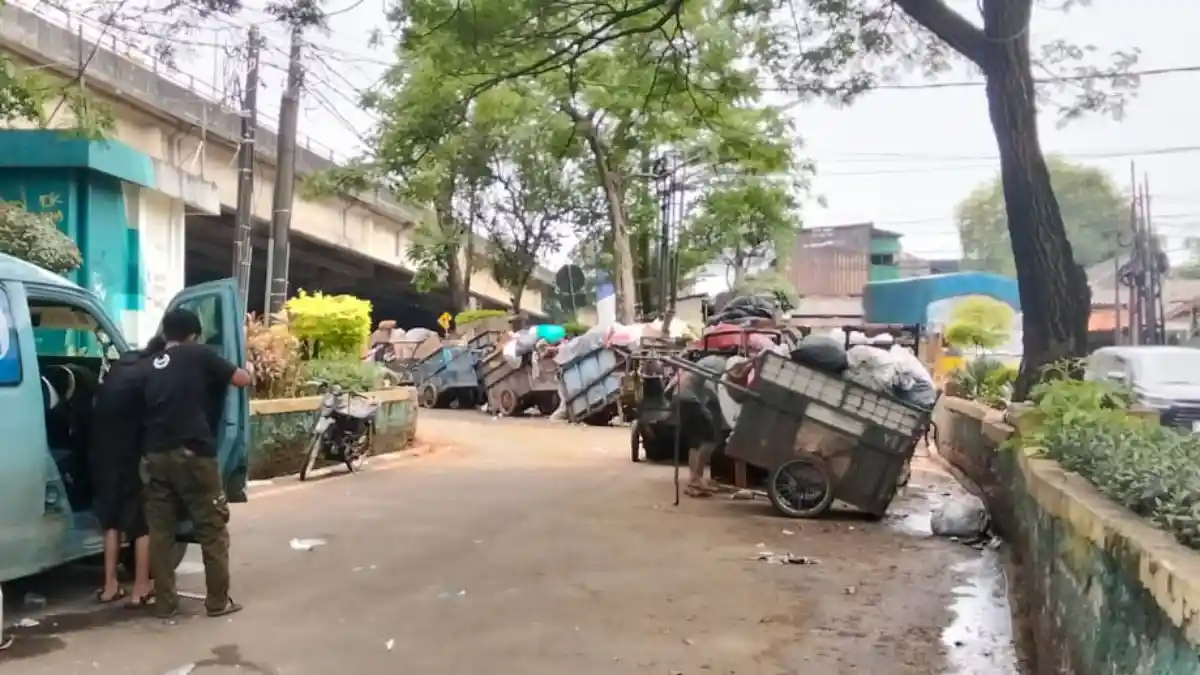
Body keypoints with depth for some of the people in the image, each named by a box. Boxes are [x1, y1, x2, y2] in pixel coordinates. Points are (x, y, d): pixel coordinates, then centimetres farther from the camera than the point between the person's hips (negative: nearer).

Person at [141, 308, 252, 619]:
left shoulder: (151, 368, 16)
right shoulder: (199, 355, 0)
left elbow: (146, 409, 17)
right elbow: (243, 379, 4)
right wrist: (234, 370, 25)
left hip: (155, 455, 5)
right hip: (192, 454, -5)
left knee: (160, 531, 11)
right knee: (213, 528, 5)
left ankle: (165, 603, 15)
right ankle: (218, 601, 10)